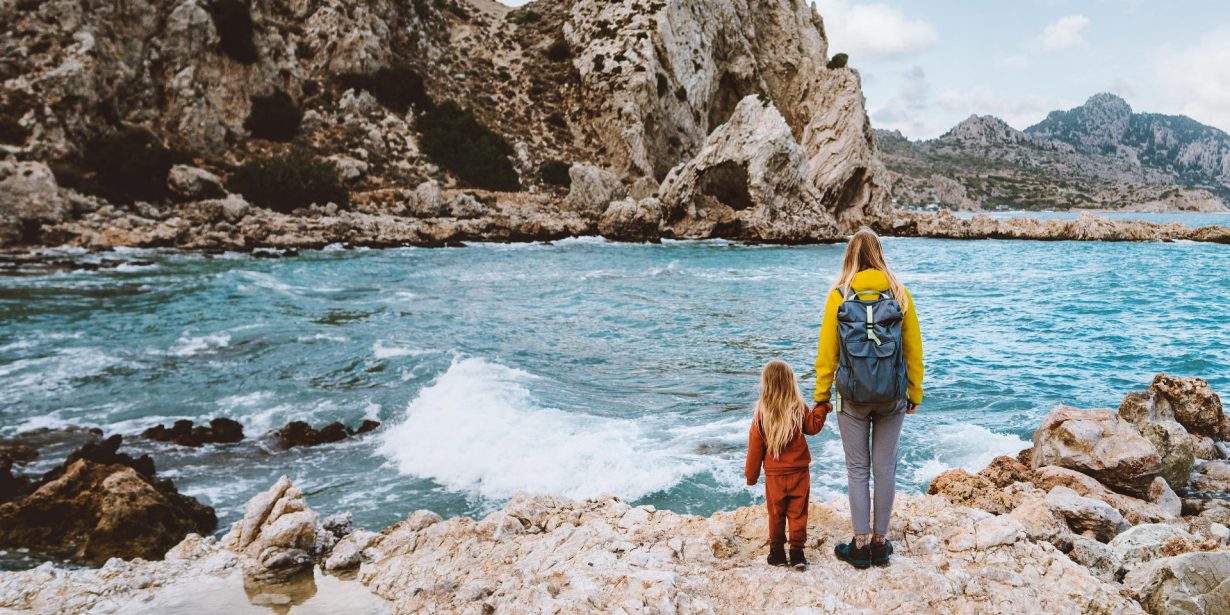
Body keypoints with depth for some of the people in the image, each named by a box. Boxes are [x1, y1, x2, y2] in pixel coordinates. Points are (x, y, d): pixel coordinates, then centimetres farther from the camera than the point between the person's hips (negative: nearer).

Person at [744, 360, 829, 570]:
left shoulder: (761, 412, -11)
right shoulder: (799, 408, -11)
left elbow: (755, 446, -4)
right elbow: (813, 427, 7)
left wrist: (751, 474, 6)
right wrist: (822, 408, 19)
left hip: (774, 474, 0)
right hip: (799, 471, 0)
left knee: (776, 514, 13)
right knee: (798, 512, 9)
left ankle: (777, 551, 20)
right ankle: (797, 552, 11)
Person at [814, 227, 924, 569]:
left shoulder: (839, 295, -6)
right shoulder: (899, 294, -1)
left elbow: (827, 352, -4)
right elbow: (914, 349, 4)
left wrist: (821, 396, 4)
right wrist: (915, 393, 13)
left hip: (853, 397, -1)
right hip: (892, 397, 2)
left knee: (857, 470, 8)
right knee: (886, 469, 11)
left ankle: (861, 545, 13)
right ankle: (880, 542, 20)